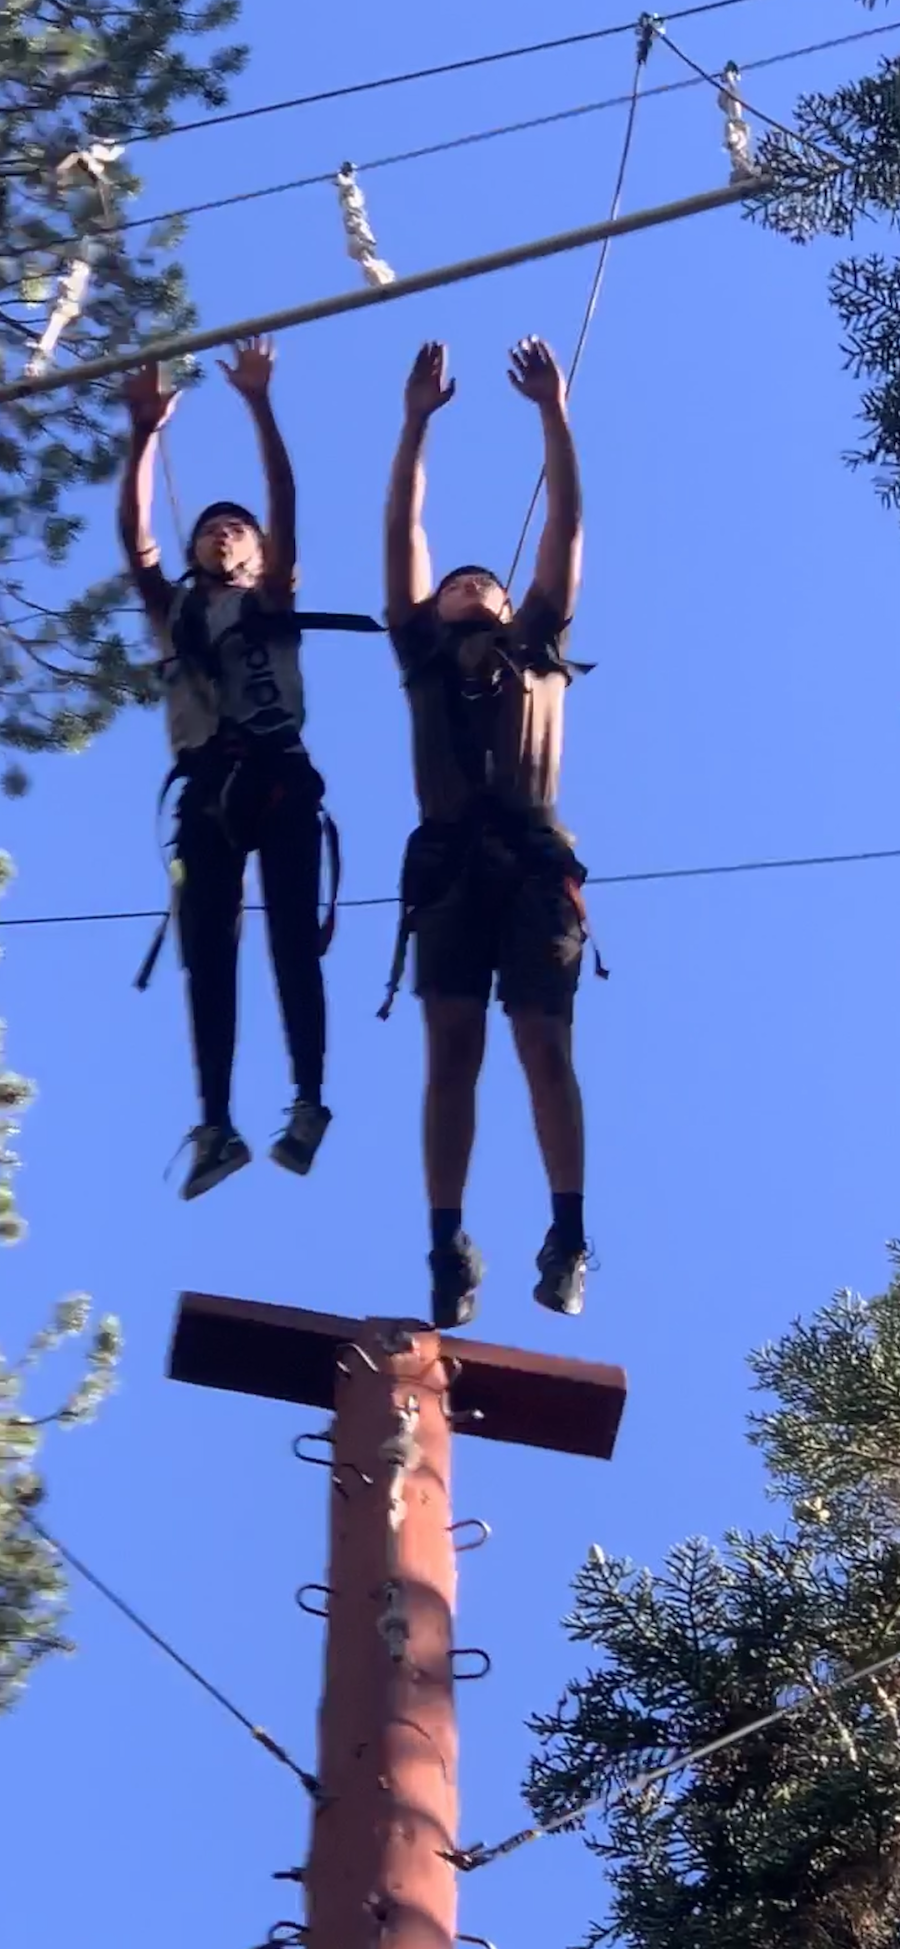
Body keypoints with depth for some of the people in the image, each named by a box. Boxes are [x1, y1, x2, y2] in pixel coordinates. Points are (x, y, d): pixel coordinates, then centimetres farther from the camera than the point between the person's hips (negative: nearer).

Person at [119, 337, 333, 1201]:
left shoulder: (270, 602, 17)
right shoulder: (172, 612, 23)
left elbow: (285, 507, 6)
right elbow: (132, 533, 12)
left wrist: (259, 407, -2)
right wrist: (145, 434, 3)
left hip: (276, 776, -3)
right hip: (207, 788, 3)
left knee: (292, 940, -10)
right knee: (207, 954, -5)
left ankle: (309, 1102, -13)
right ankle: (215, 1123, -9)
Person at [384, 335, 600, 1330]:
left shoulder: (537, 646, 25)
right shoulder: (422, 651, 25)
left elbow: (567, 525, 20)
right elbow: (401, 530, 20)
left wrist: (552, 412, 15)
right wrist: (417, 419, 15)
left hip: (532, 853, 0)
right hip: (449, 855, 0)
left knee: (544, 1043, -10)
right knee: (453, 1046, -9)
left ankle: (569, 1239, -17)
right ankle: (448, 1246, -14)